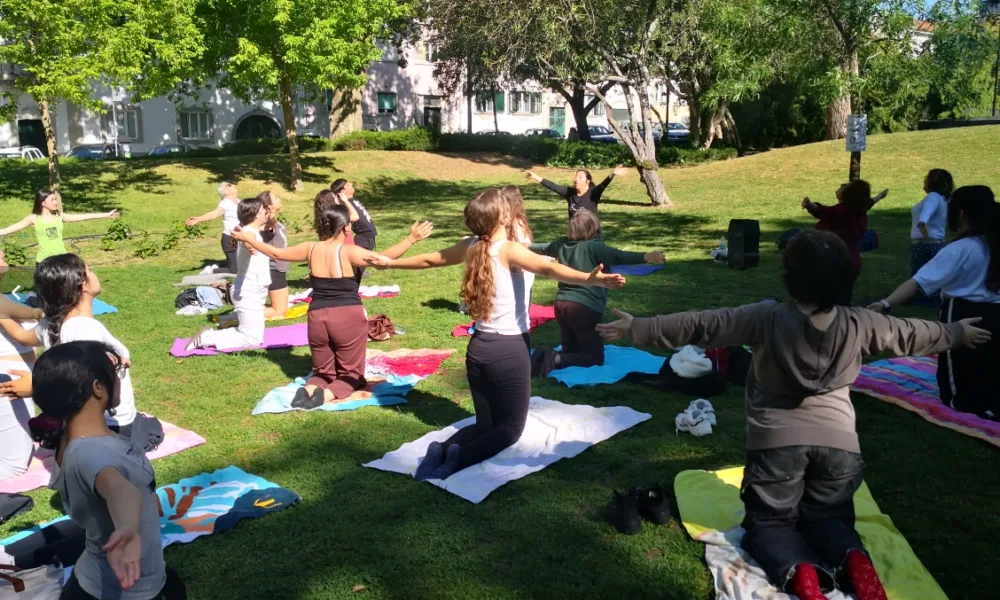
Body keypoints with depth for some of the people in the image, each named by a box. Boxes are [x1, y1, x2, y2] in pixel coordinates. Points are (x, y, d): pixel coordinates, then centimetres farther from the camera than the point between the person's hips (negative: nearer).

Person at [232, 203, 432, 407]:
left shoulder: (310, 249, 0)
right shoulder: (348, 251, -13)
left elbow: (276, 253, 13)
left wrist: (249, 239, 28)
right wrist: (411, 238, -21)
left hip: (317, 317, 4)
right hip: (348, 317, -4)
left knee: (323, 372, 21)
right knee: (351, 373, 11)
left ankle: (309, 389, -13)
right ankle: (327, 394, -20)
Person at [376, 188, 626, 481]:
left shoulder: (469, 247, 2)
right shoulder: (510, 250, -16)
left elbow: (427, 260, 18)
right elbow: (549, 268, -36)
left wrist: (389, 262, 35)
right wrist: (591, 279, -50)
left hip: (478, 348, 6)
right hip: (510, 350, -6)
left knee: (486, 425, 17)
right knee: (511, 428, 6)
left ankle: (444, 448, -10)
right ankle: (463, 455, -20)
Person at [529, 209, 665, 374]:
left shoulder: (563, 244, 11)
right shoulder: (593, 247, -11)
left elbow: (544, 248, 31)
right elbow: (618, 256, -25)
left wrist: (526, 246, 52)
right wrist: (646, 257, -35)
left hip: (561, 305, 8)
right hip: (584, 308, -7)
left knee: (571, 351, 22)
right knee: (596, 358, 2)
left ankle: (547, 356, -8)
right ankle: (557, 360, -20)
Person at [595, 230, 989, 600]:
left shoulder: (768, 320, -12)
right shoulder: (861, 325, -2)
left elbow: (700, 325, -10)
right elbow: (913, 334, 16)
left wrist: (638, 328, -3)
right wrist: (958, 333, 37)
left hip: (778, 441, -3)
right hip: (838, 441, 3)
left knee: (768, 523, 12)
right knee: (828, 519, 21)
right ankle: (854, 558, -13)